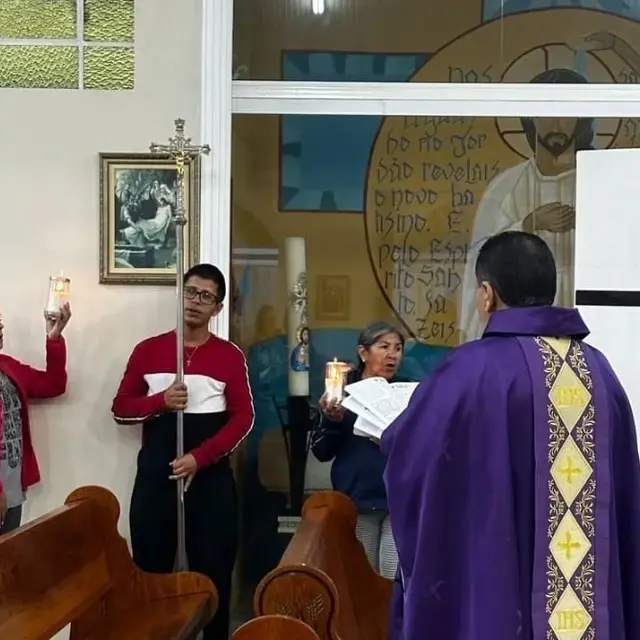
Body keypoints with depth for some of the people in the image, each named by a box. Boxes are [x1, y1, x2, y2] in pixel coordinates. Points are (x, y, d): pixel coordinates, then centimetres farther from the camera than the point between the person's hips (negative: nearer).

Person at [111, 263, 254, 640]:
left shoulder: (230, 355, 1)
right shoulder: (148, 350, 6)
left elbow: (243, 418, -4)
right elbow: (121, 407, 7)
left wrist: (199, 457, -16)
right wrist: (160, 401, -13)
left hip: (211, 475, -1)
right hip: (155, 474, 2)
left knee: (213, 570, 2)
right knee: (150, 570, 5)